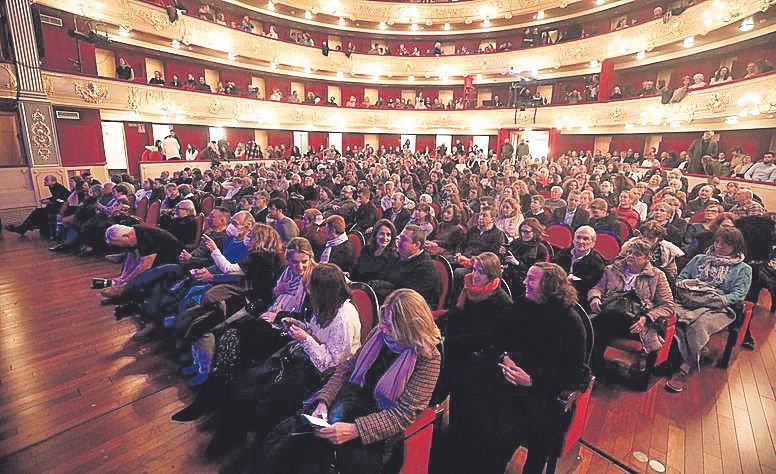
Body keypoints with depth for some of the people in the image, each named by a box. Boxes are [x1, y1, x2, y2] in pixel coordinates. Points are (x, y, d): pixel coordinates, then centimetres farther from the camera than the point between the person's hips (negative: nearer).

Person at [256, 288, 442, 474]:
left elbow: (404, 414, -18)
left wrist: (354, 430, -27)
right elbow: (348, 368, 7)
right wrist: (324, 400, -8)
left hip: (378, 428, -4)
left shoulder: (428, 358, -16)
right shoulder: (381, 333, 0)